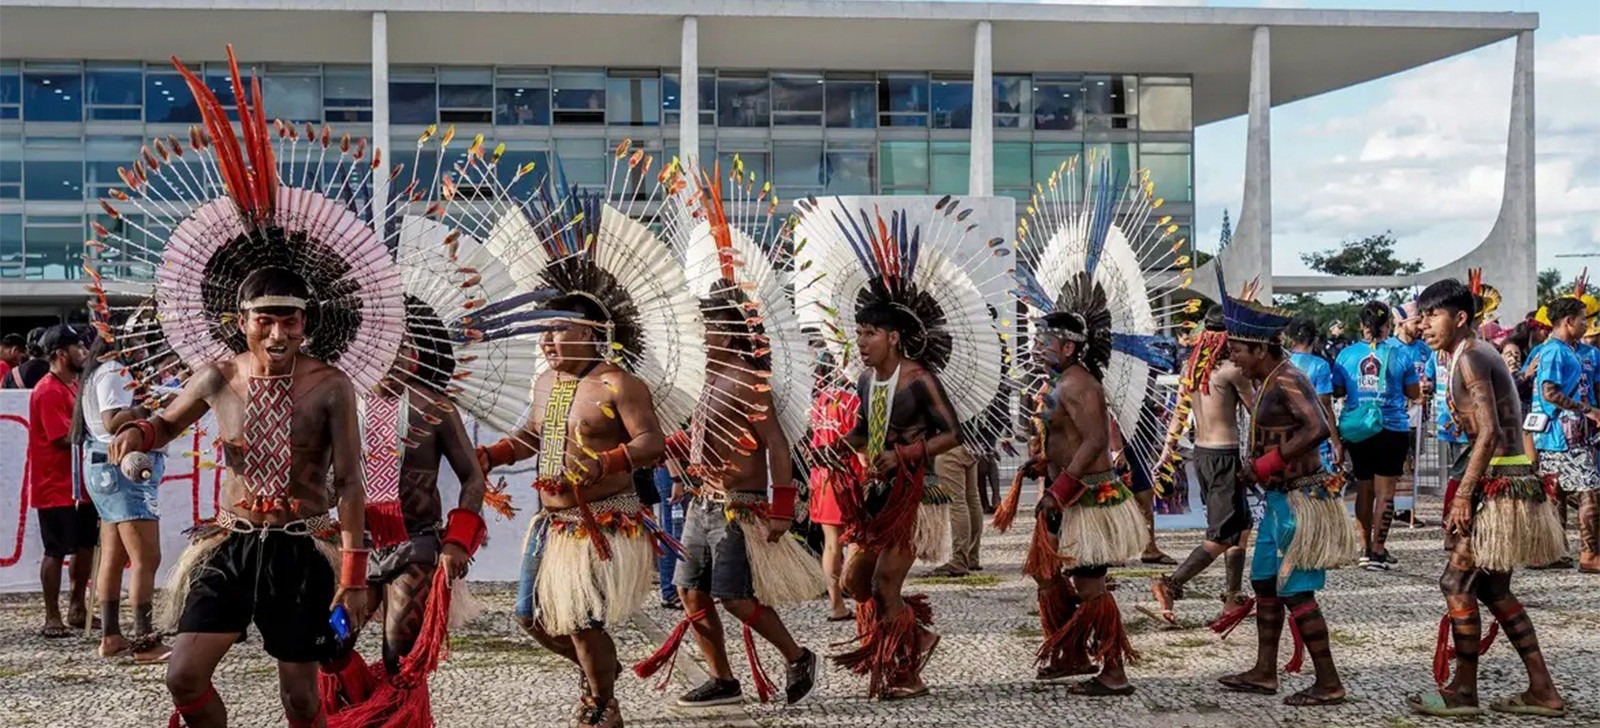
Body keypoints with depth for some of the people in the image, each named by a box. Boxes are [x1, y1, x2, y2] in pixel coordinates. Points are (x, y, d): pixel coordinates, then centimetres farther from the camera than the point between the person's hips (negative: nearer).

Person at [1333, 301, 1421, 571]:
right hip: (1391, 429, -3)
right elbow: (1414, 392, 1)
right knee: (1385, 491, 1)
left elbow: (1337, 391, 4)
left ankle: (1366, 548, 20)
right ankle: (1378, 550, -2)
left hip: (1356, 428, 3)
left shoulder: (1347, 354, -2)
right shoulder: (1400, 353, -7)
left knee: (1364, 489, 14)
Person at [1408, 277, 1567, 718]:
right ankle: (1542, 690, 16)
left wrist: (1463, 493, -23)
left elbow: (1489, 432, -23)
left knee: (1457, 582, -4)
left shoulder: (1470, 358, -14)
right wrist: (1466, 488, 18)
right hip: (1506, 479, 10)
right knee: (1493, 588, 14)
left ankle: (1462, 693, 3)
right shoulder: (1477, 354, 17)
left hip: (1497, 482, -10)